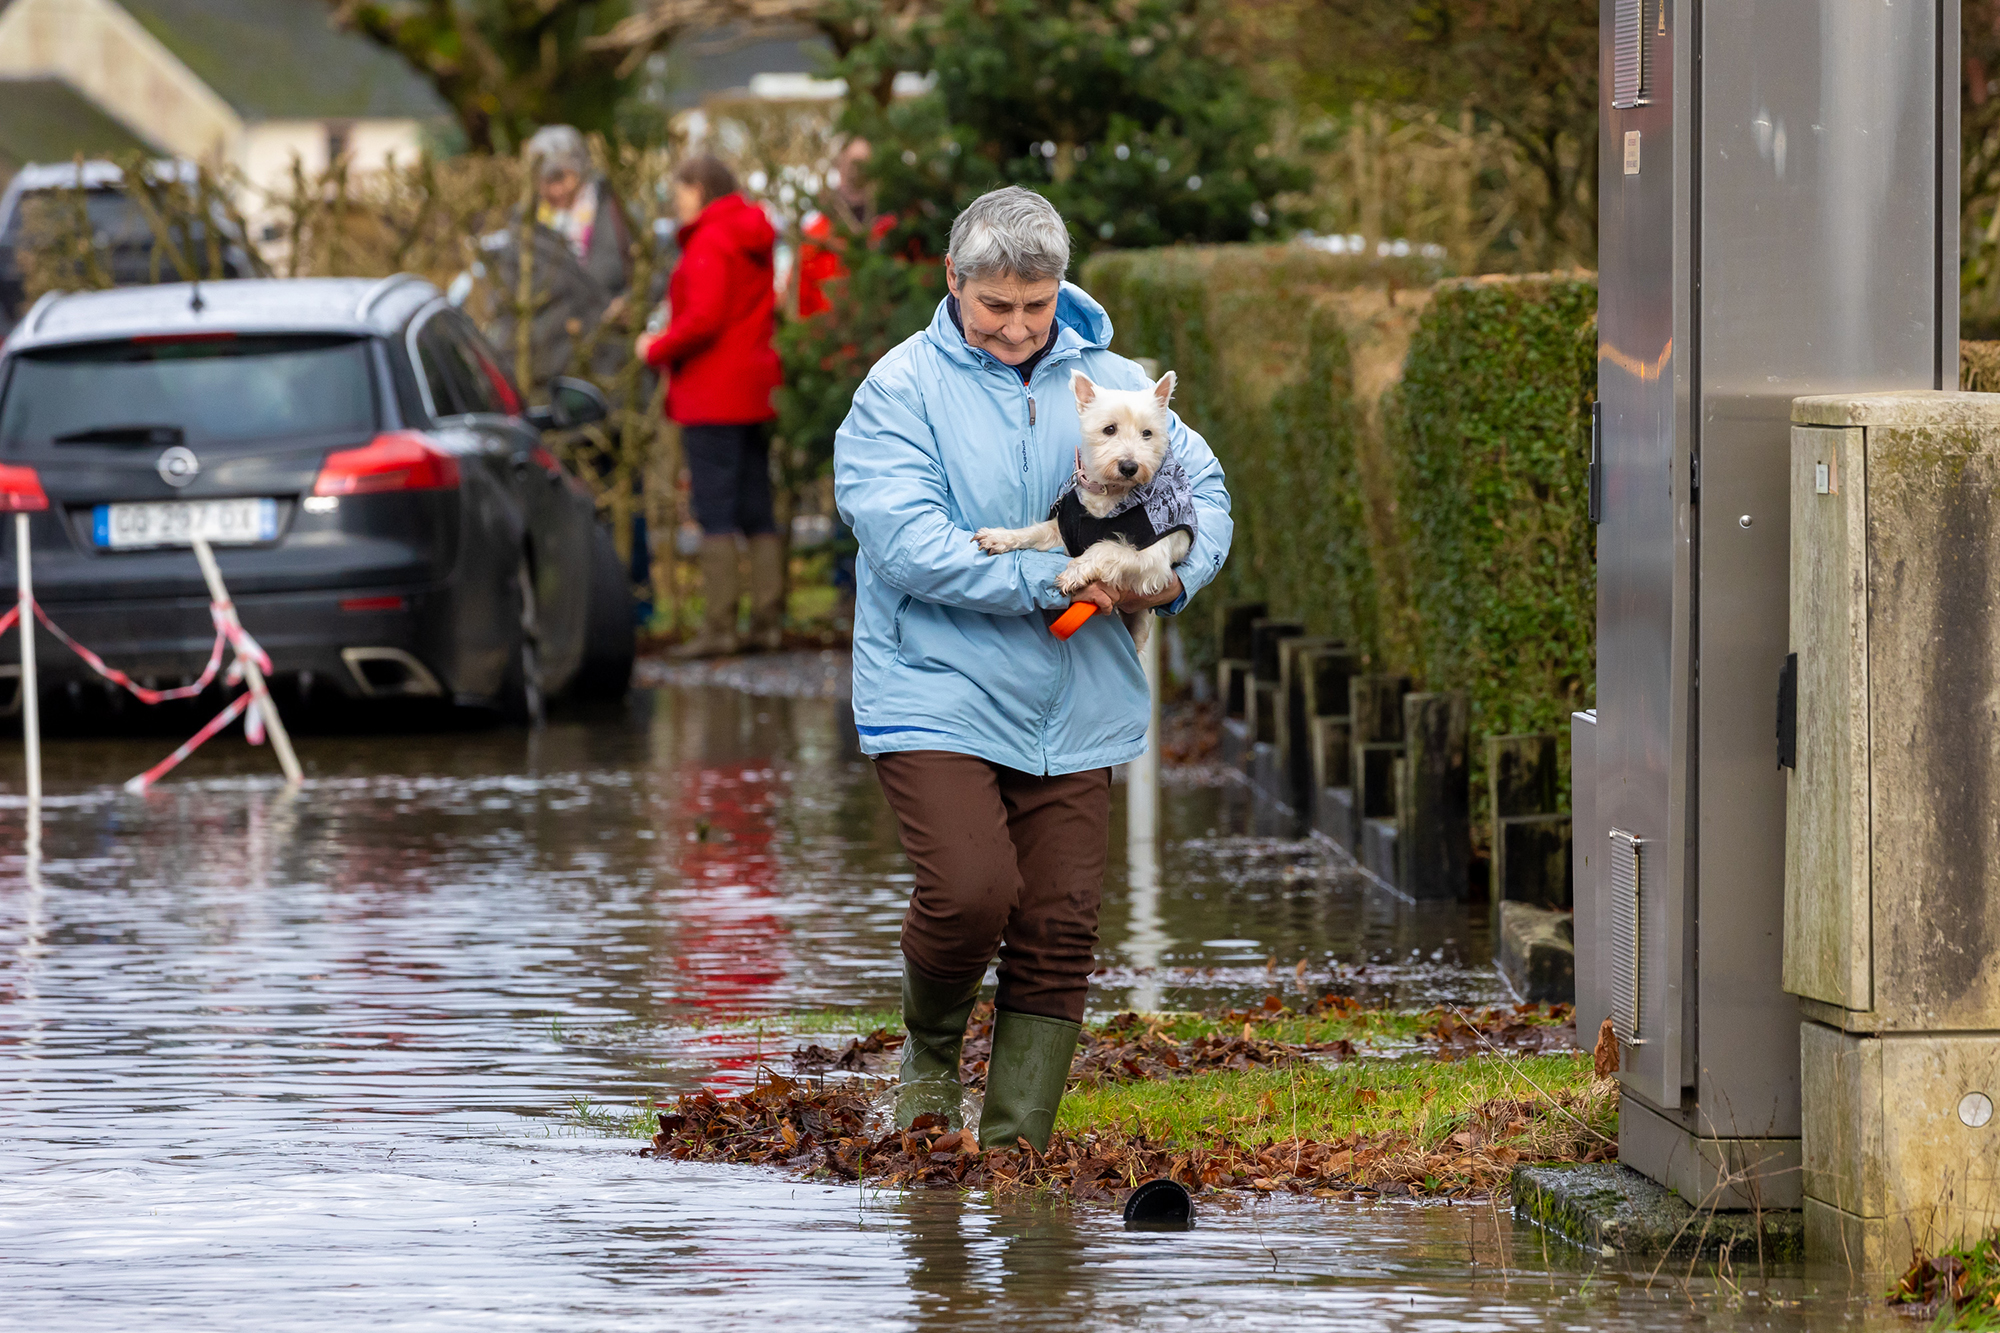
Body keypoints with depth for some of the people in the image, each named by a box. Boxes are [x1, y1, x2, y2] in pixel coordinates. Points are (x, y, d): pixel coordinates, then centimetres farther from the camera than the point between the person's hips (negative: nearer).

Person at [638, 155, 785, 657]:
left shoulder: (709, 242, -13)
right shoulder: (753, 242, 15)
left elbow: (704, 318, -21)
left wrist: (657, 350, -7)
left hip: (713, 394, -9)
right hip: (755, 389, 9)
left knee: (715, 513, -8)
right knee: (758, 511, 11)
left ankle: (719, 625, -10)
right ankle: (769, 620, 11)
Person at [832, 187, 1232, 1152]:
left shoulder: (1108, 383, 8)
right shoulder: (901, 392, -6)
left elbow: (1202, 484, 18)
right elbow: (909, 545, -17)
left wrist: (1177, 573, -4)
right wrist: (1052, 580, -19)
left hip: (1073, 712, 4)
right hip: (938, 699, -4)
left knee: (1057, 929, 2)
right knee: (972, 892, -21)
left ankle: (1018, 1141, 12)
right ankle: (930, 1051, 9)